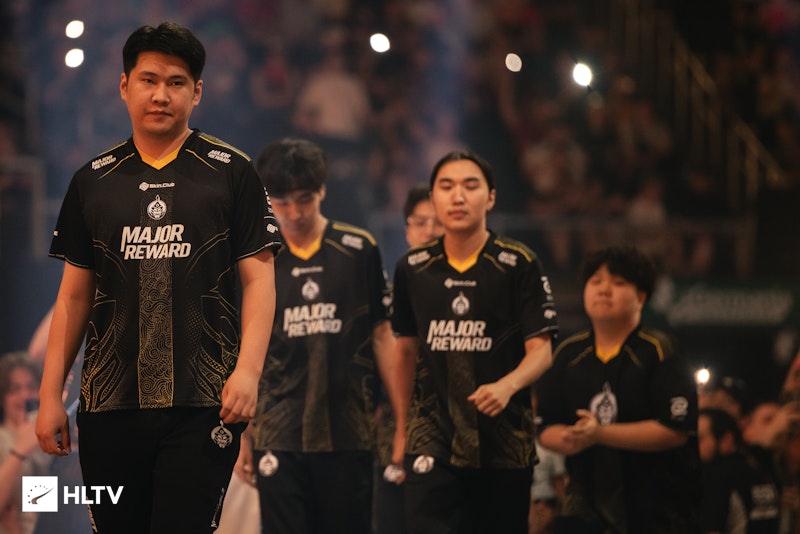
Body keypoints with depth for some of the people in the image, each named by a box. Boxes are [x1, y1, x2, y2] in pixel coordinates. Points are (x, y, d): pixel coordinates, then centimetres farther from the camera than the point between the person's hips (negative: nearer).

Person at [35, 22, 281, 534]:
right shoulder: (93, 181, 12)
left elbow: (258, 278, 1)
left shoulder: (231, 172, 4)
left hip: (202, 405, -3)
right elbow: (74, 295, 13)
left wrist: (248, 370, -13)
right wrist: (50, 394, 7)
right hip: (109, 404, 3)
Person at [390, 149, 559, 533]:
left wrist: (507, 386, -27)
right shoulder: (412, 269, 7)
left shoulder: (519, 265, -3)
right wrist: (401, 431, 18)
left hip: (503, 440, -1)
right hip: (432, 438, 1)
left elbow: (541, 350, -6)